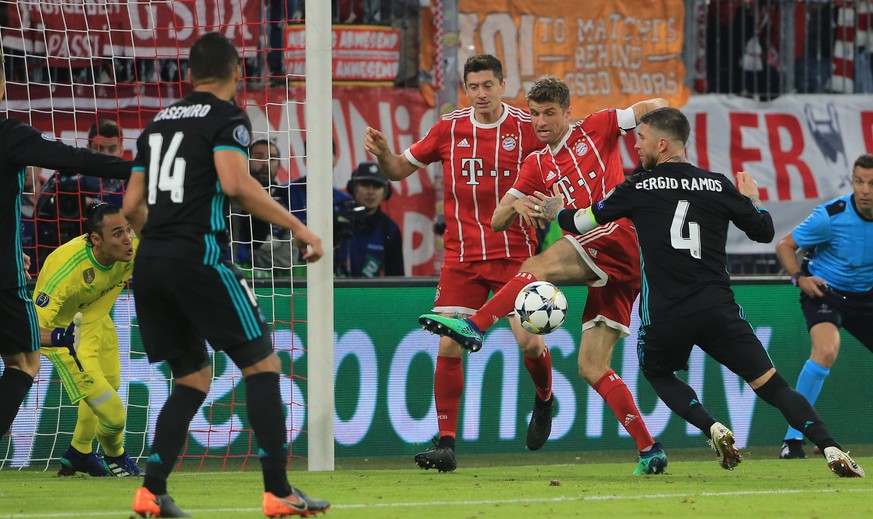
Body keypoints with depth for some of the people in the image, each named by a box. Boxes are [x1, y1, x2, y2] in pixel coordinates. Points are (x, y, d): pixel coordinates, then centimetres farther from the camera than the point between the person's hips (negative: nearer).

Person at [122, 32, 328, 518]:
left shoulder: (160, 121, 19)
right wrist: (298, 226, -12)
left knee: (193, 377, 16)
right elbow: (235, 183, -17)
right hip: (199, 254, -7)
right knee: (262, 363, 1)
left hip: (150, 261, 7)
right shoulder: (227, 117, 0)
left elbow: (132, 205, 19)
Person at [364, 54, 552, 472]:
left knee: (530, 342, -10)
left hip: (514, 253, -2)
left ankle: (544, 399, 25)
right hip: (461, 256, 2)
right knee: (448, 347, -7)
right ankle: (445, 443, -1)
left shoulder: (527, 128, -3)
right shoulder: (449, 128, 3)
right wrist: (382, 153, -8)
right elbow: (400, 169, 13)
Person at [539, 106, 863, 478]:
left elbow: (584, 222, 12)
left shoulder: (639, 188, 2)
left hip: (665, 317, -1)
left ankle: (711, 428, 3)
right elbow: (764, 231, 15)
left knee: (656, 372, 28)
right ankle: (831, 450, -14)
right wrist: (752, 199, 35)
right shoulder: (718, 186, 7)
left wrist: (555, 212, 34)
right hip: (719, 308, 1)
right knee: (772, 384, 3)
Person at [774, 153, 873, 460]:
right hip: (825, 291, -5)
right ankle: (793, 439, -26)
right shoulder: (831, 216, -20)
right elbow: (785, 245, -10)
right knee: (827, 350, -30)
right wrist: (799, 278, -23)